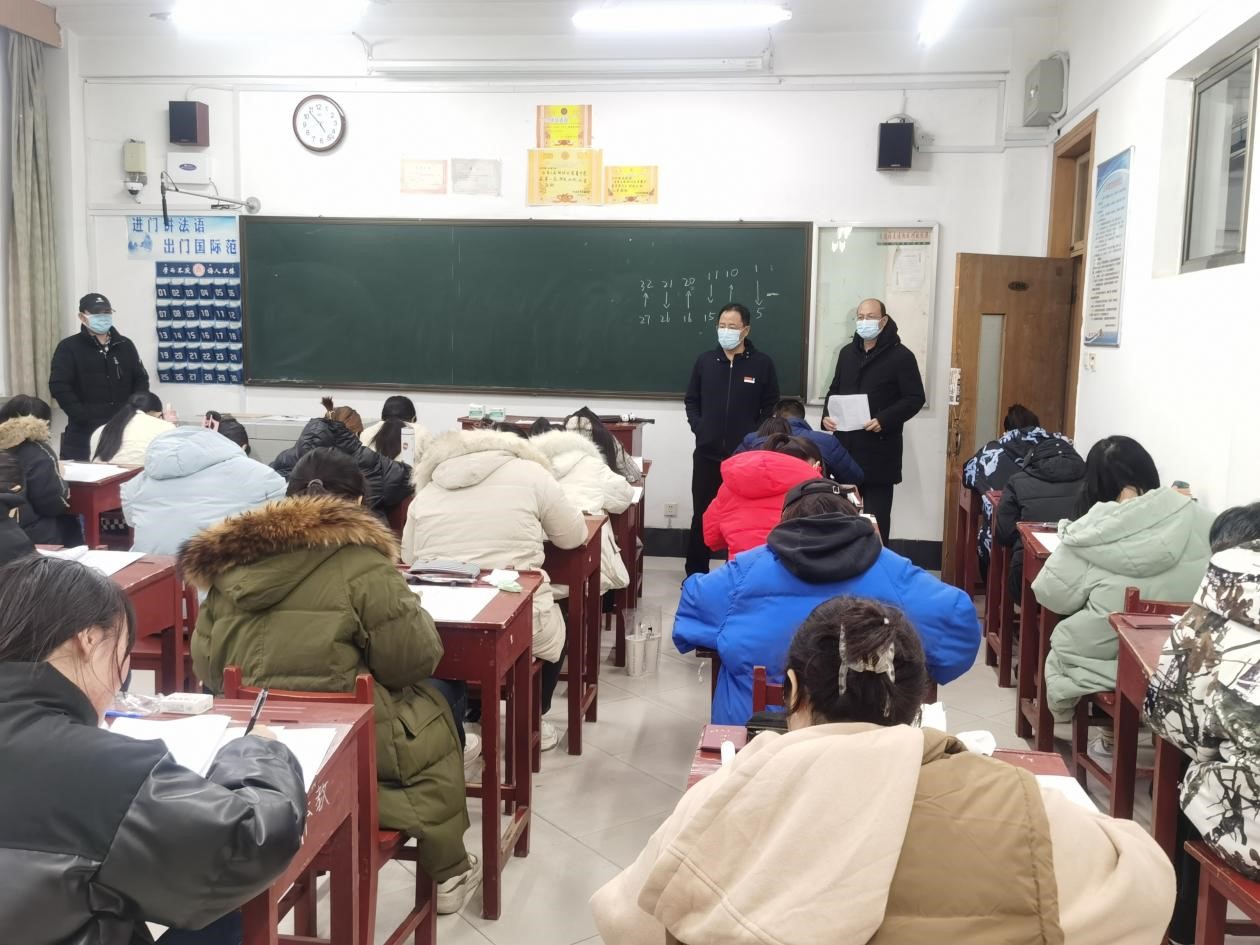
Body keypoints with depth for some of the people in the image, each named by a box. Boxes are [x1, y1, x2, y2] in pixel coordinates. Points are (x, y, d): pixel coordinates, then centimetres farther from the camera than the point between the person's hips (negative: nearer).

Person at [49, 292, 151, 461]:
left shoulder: (125, 345, 13)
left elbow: (141, 380, 15)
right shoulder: (69, 347, 0)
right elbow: (59, 387, -8)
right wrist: (86, 418, -16)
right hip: (85, 432, -3)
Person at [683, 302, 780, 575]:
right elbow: (691, 400, 14)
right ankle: (696, 575, 19)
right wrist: (697, 426, 0)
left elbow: (771, 406, 2)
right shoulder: (705, 360, 6)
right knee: (701, 515, 8)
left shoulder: (762, 363, -1)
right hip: (707, 453, 2)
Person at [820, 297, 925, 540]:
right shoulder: (847, 353, 15)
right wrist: (827, 415, 2)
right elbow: (835, 390, 22)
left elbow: (915, 399, -9)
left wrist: (884, 420, -21)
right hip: (846, 446, 6)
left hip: (880, 449, -6)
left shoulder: (901, 356, -5)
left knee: (876, 514, -2)